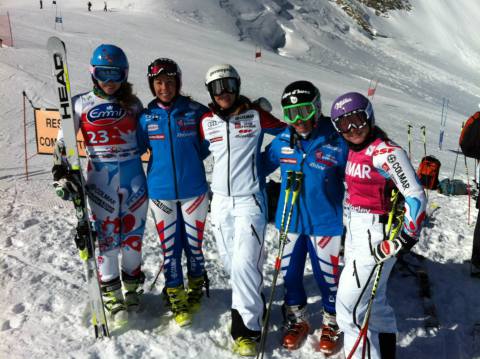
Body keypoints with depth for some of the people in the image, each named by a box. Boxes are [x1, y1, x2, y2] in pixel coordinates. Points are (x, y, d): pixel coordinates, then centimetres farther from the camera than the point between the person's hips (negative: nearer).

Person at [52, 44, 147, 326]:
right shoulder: (81, 104, 1)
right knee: (106, 234, -1)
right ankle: (111, 294, 14)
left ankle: (132, 286, 26)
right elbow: (63, 141, 4)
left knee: (133, 232, 8)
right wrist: (61, 169, -10)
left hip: (134, 175, 2)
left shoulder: (132, 103, 5)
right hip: (101, 178, -1)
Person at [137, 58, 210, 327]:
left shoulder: (195, 111, -5)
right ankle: (177, 299, 26)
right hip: (161, 193, 1)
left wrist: (189, 160, -2)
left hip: (194, 191, -1)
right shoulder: (147, 117, 0)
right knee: (170, 249, 8)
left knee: (194, 245, 11)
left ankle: (196, 290, 35)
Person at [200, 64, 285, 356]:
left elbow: (285, 131, 9)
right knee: (230, 262, 11)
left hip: (250, 199, -4)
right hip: (220, 200, 4)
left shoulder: (255, 115, -3)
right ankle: (253, 301, 36)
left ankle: (248, 328, 3)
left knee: (244, 263, -12)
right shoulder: (207, 122, 5)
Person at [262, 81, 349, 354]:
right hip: (289, 221, 4)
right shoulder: (282, 142, -3)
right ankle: (297, 320, 38)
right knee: (290, 274, 15)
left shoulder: (337, 143, -13)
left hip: (325, 223, -3)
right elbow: (262, 165, 11)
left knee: (327, 276, 9)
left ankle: (332, 323, 34)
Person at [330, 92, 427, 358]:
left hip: (376, 237, -9)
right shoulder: (354, 151, 7)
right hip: (354, 232, 9)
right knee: (373, 302, 21)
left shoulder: (386, 152, -18)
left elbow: (416, 196, -19)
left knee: (349, 305, -4)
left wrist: (405, 238, -18)